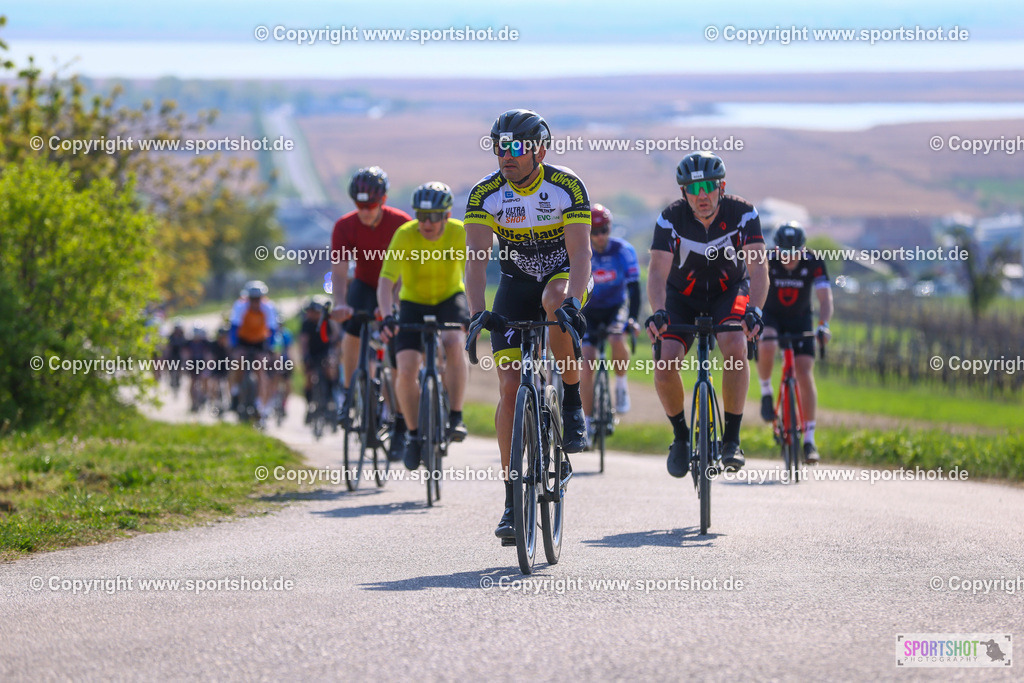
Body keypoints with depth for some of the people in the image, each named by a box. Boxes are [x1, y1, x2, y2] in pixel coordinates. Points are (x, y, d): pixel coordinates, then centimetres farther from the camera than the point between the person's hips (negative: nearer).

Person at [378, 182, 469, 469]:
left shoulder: (460, 234, -20)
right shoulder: (404, 236, -23)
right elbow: (386, 281, -27)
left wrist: (475, 315, -39)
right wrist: (387, 317, -43)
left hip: (450, 299, 0)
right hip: (413, 303, 0)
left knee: (454, 343, -32)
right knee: (406, 370, -16)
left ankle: (456, 418, -21)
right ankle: (413, 434, 6)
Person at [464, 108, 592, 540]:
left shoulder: (567, 188, -20)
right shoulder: (485, 194, -15)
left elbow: (580, 252, -28)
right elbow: (477, 259, -24)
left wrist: (573, 300, -46)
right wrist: (478, 311, -40)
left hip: (564, 276, -2)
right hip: (516, 286, 2)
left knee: (554, 300, -40)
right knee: (510, 387, -10)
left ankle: (572, 405, -18)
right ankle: (513, 500, -4)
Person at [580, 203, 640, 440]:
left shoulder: (624, 250, -19)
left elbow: (633, 286, -20)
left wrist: (633, 318, -31)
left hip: (616, 307, -1)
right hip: (588, 310, 1)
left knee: (617, 340, -33)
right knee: (586, 362, -13)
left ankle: (621, 384, -4)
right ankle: (587, 422, -5)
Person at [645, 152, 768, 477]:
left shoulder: (742, 214, -24)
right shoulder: (671, 218, -23)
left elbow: (758, 267, -31)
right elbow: (658, 270, -31)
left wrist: (754, 309, -49)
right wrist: (658, 312, -50)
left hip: (729, 291, -1)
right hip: (683, 295, 1)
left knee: (735, 347, -31)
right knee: (665, 363, -20)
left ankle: (732, 439, -20)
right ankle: (681, 436, 7)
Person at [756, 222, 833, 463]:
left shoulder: (814, 263, -21)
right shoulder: (766, 261, -22)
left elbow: (825, 297, -25)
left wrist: (823, 325, -42)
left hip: (800, 318, 1)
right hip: (770, 315, -1)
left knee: (805, 374, -12)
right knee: (766, 348, -35)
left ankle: (809, 439, -7)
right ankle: (766, 392, -5)